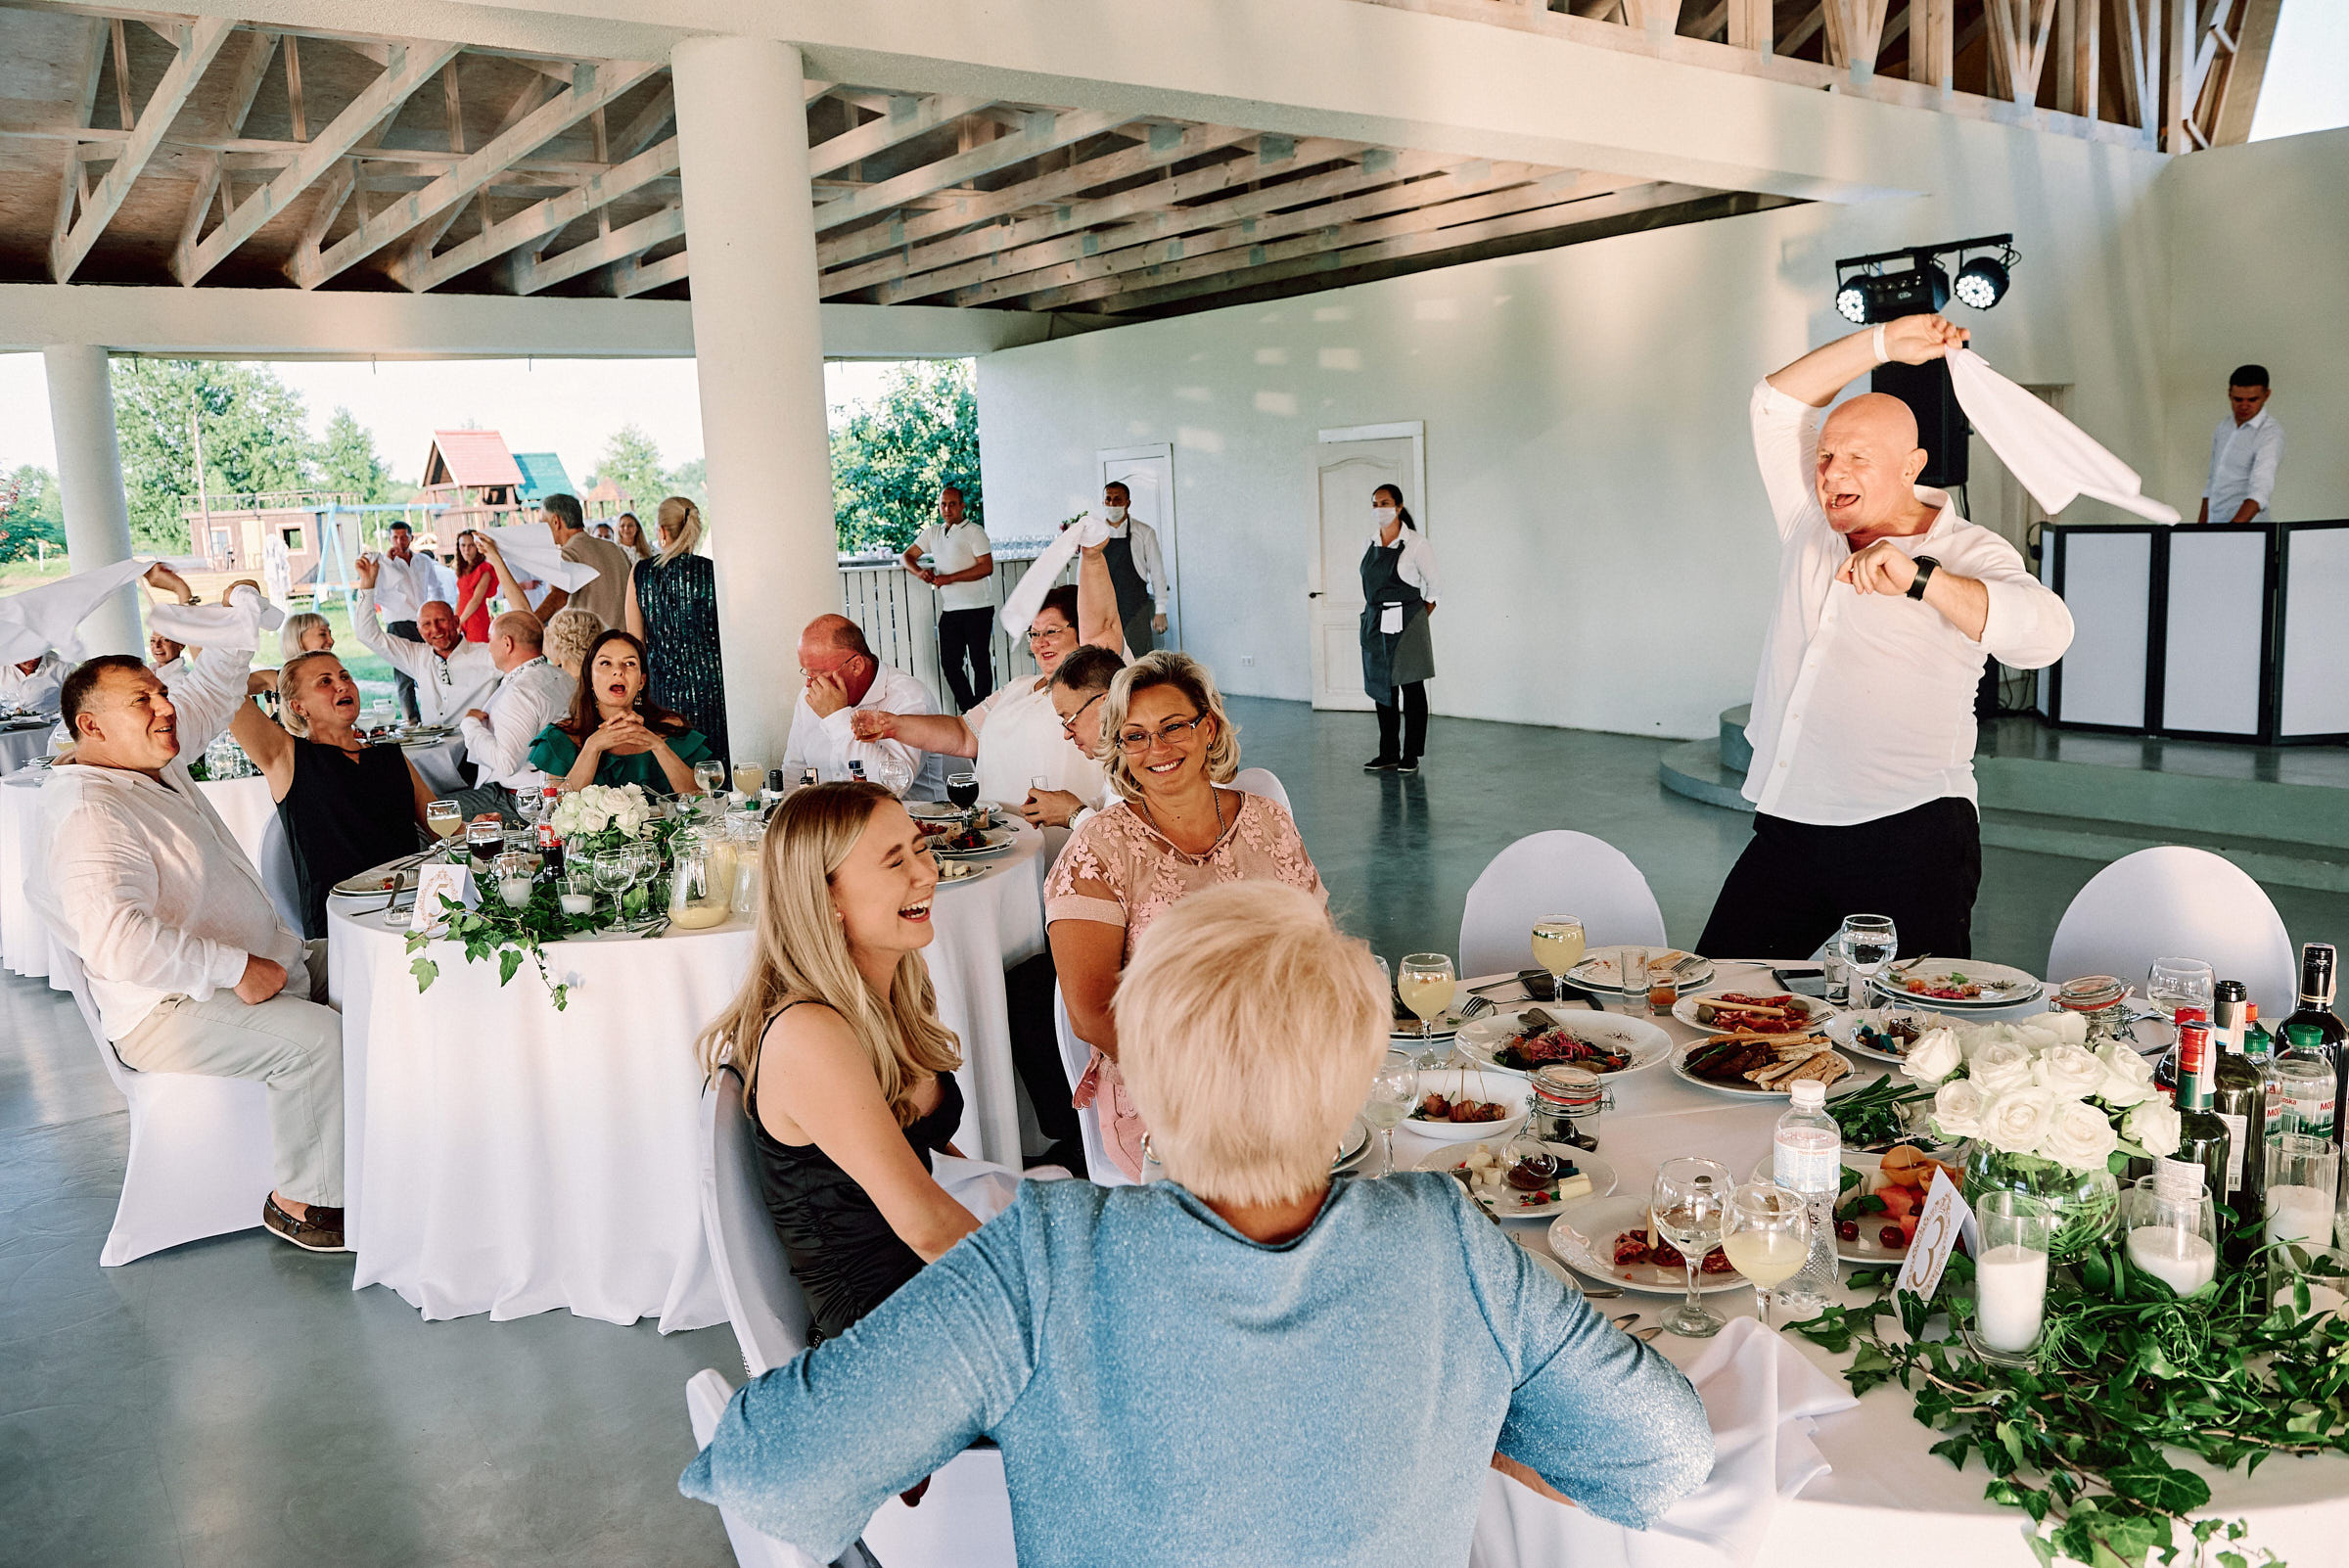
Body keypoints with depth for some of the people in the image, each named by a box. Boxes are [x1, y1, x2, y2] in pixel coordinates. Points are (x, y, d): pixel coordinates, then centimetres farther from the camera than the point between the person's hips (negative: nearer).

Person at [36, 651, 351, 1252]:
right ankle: (299, 1201, -13)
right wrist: (235, 969, -32)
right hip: (167, 1012, -11)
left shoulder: (154, 762, 7)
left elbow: (212, 691, 22)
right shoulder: (90, 814, -23)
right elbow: (117, 939, -36)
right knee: (317, 1037, -29)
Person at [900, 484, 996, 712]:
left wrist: (950, 578, -16)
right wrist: (919, 571, -3)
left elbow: (986, 567, -13)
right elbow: (908, 555, 20)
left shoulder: (974, 531, -4)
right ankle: (969, 711, 13)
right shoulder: (933, 532, 15)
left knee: (980, 662, -2)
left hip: (977, 609, -6)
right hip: (949, 610, 6)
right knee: (949, 663, 5)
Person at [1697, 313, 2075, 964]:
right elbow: (1778, 403, 13)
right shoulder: (1809, 523, 14)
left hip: (1910, 835, -5)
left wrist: (1917, 579, -29)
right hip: (1788, 828, 5)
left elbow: (2045, 632, -20)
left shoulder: (1968, 554, -1)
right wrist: (1883, 343, 5)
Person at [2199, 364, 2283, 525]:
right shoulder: (2223, 426, 12)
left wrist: (2234, 528, -39)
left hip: (2246, 527, -6)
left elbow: (2261, 488, -25)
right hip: (2213, 529, 6)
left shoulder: (2270, 434, -11)